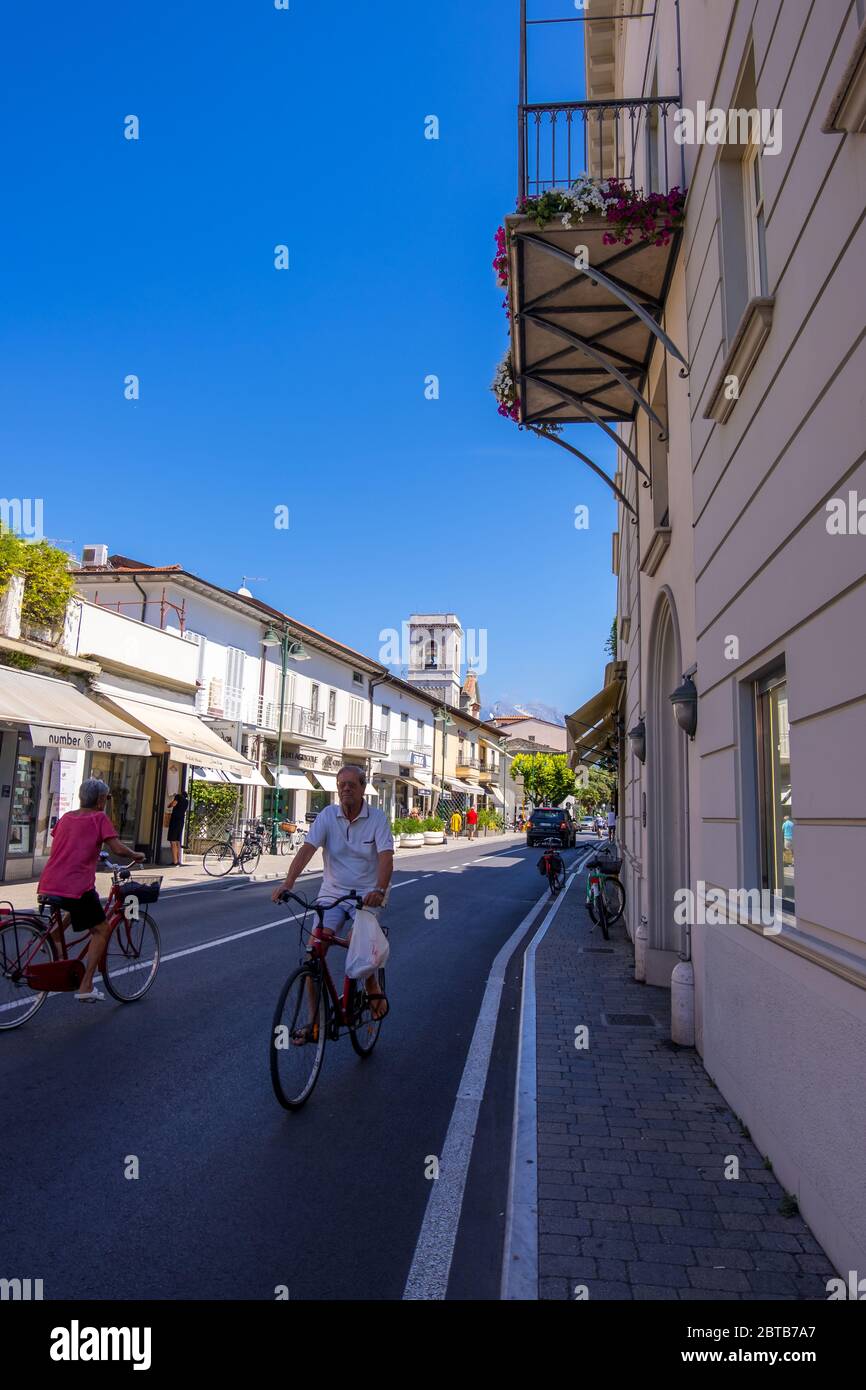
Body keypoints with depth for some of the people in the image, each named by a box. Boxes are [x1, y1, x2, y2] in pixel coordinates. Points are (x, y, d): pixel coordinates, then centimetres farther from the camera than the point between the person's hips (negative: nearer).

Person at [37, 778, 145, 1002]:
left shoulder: (66, 817, 16)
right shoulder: (99, 818, -2)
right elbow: (117, 848, -10)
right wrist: (136, 855, 9)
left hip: (48, 885, 7)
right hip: (77, 887, -7)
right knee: (101, 931, 8)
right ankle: (86, 988, 1)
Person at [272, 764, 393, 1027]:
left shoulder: (377, 818, -8)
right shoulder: (328, 815, -3)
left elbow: (386, 857, -18)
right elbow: (307, 849, -14)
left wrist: (379, 890, -37)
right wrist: (288, 882, -29)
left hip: (367, 895, -3)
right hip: (332, 893, 3)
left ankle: (373, 988, 6)